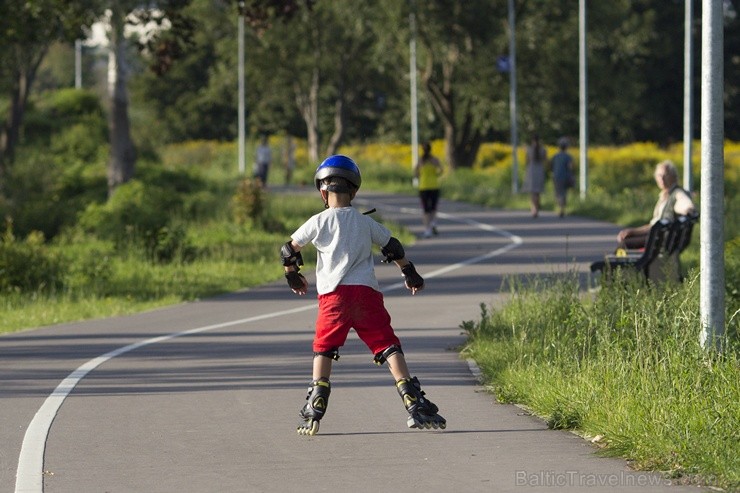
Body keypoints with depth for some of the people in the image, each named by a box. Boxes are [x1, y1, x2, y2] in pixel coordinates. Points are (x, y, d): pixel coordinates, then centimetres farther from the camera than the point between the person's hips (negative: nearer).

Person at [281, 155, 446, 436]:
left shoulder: (319, 222, 7)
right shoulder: (366, 223, 15)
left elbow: (288, 251, 11)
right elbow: (394, 248, 24)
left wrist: (293, 277, 31)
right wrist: (410, 275, 40)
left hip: (333, 294, -2)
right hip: (367, 292, 2)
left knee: (323, 349, 11)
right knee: (388, 347, 1)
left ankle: (314, 412, 2)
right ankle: (414, 404, -10)